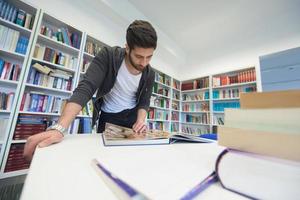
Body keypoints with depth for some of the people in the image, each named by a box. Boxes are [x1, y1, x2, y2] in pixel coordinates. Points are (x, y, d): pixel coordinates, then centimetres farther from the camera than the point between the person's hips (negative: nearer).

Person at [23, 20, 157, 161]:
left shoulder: (149, 74, -11)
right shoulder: (108, 55, -21)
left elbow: (144, 102, -3)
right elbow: (85, 89, -31)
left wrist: (141, 120, -23)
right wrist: (59, 128, -41)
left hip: (132, 115, 3)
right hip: (108, 116, -2)